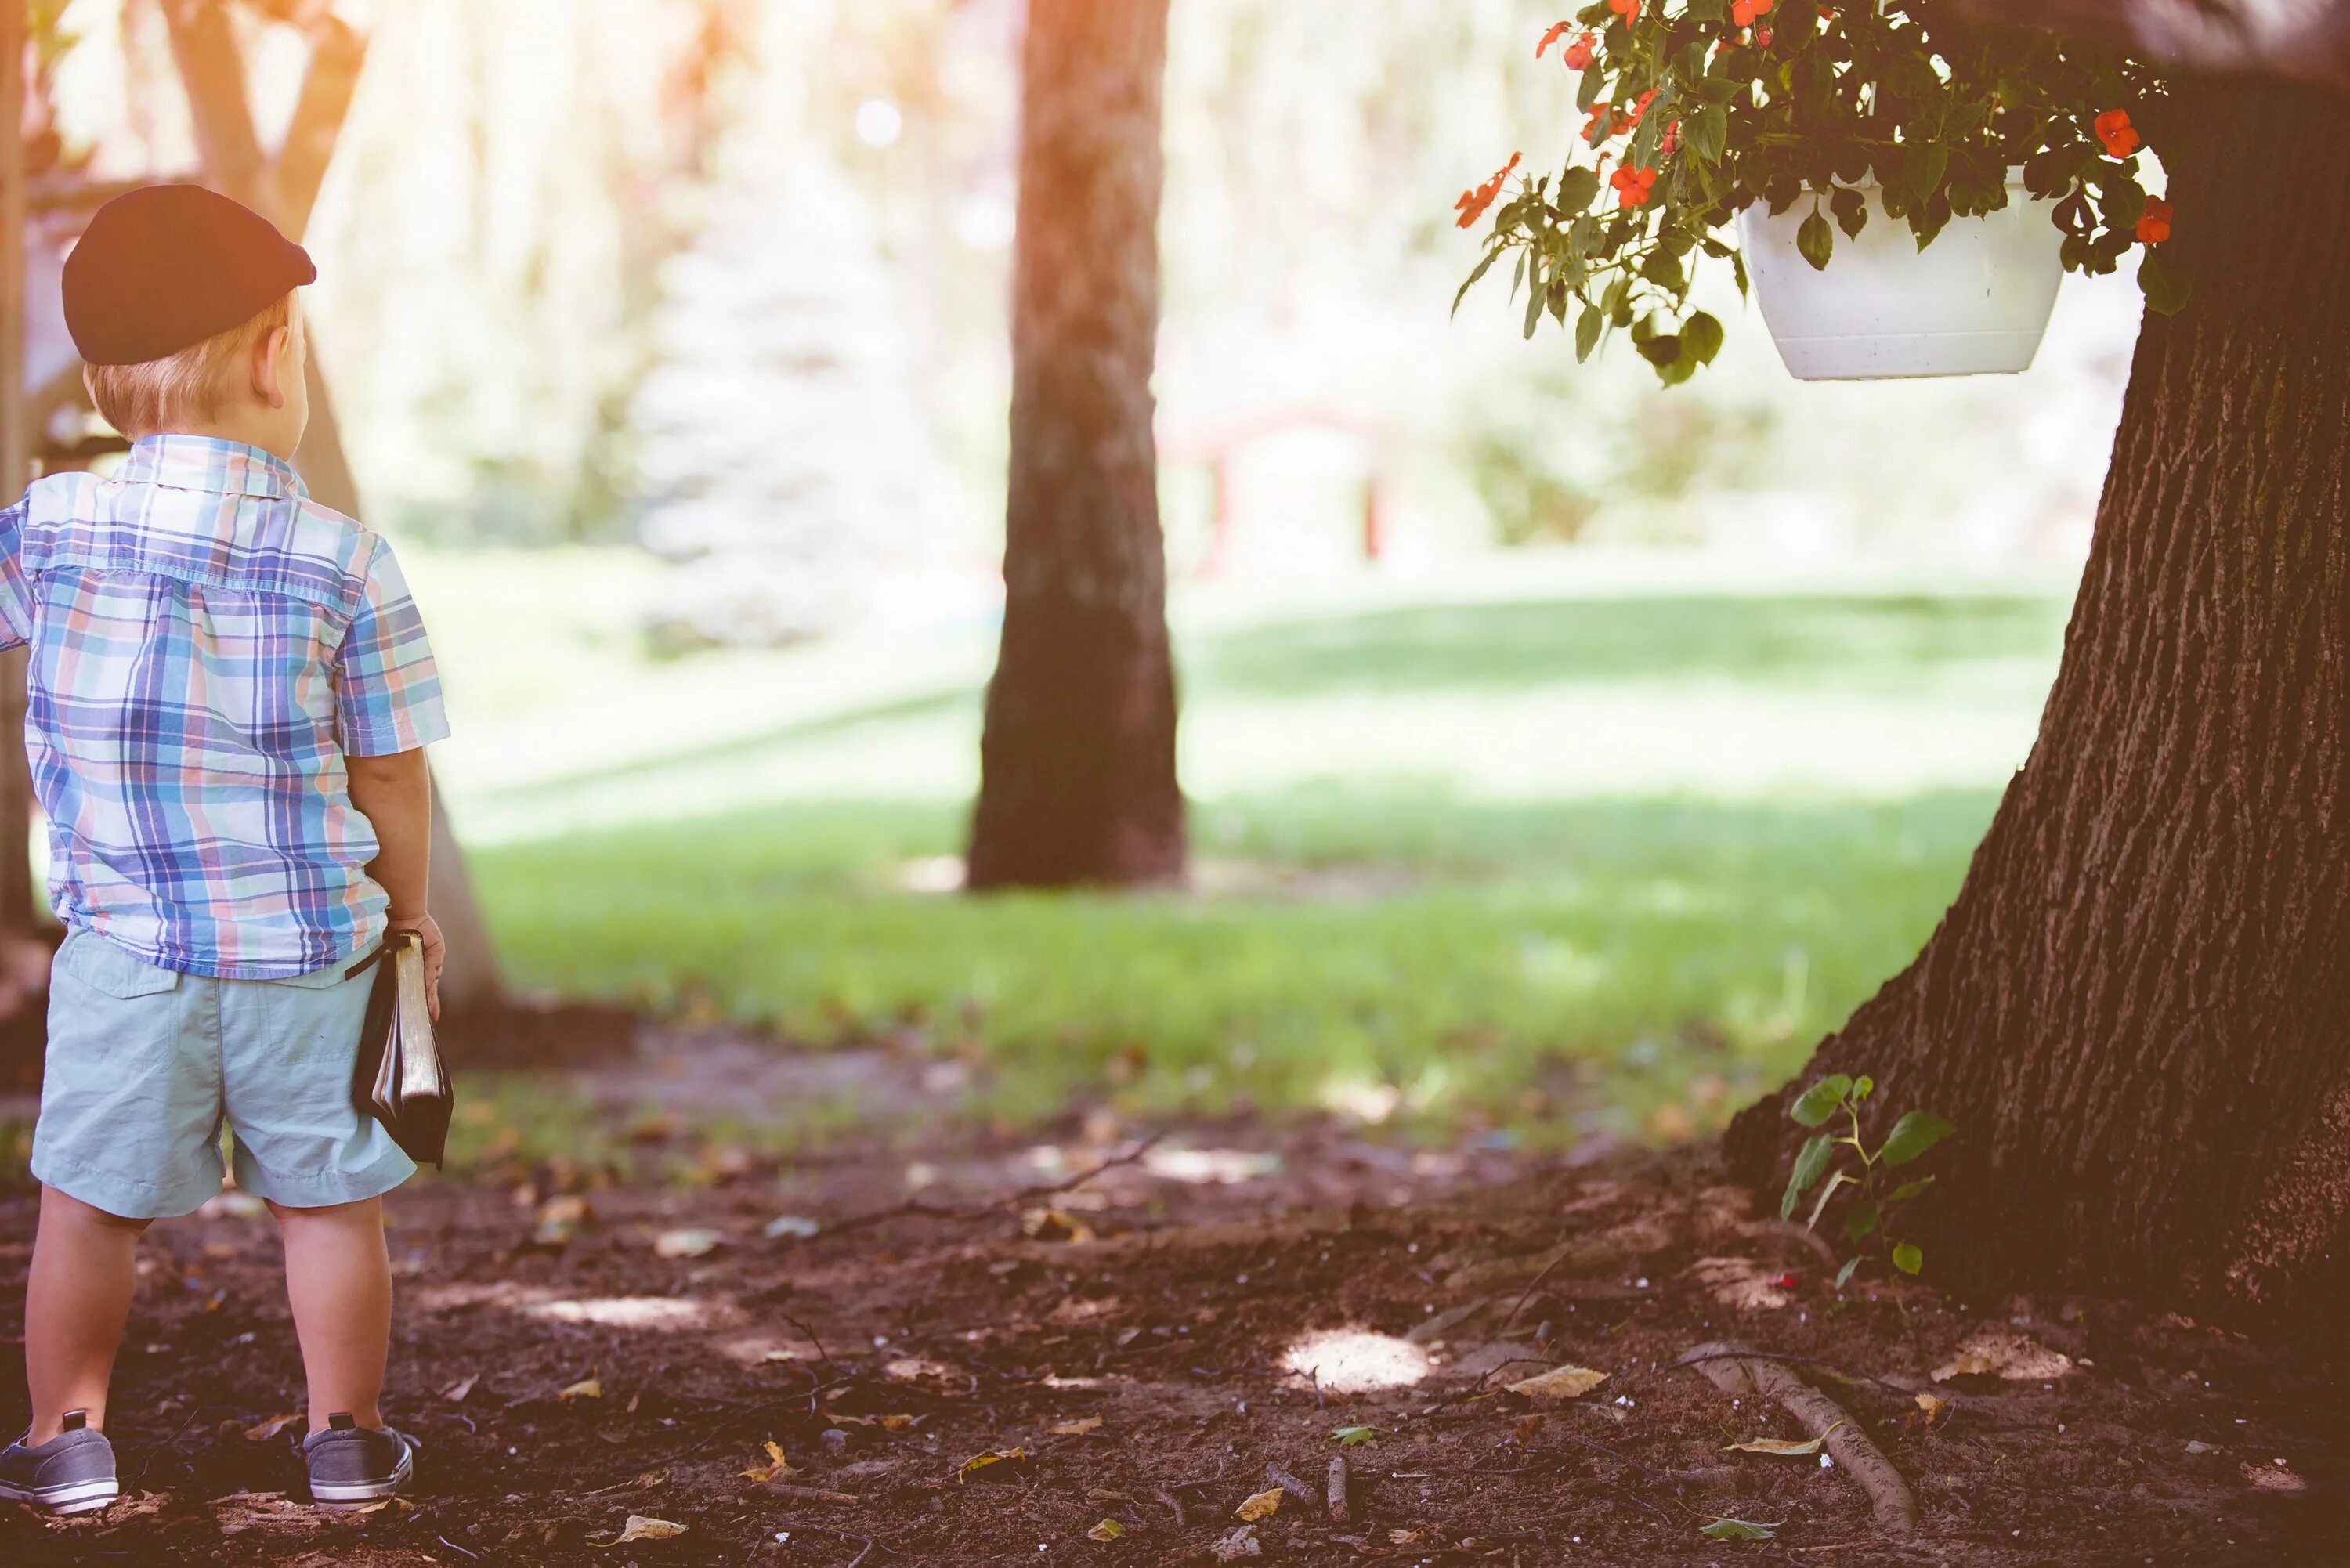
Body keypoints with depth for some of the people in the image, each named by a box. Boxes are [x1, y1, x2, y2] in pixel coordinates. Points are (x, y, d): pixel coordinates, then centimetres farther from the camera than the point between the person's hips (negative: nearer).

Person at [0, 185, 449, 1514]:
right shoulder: (347, 562, -8)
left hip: (127, 947, 0)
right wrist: (410, 904, 13)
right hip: (309, 950, 0)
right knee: (331, 1203, 13)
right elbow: (391, 775, -2)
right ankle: (348, 1432, 23)